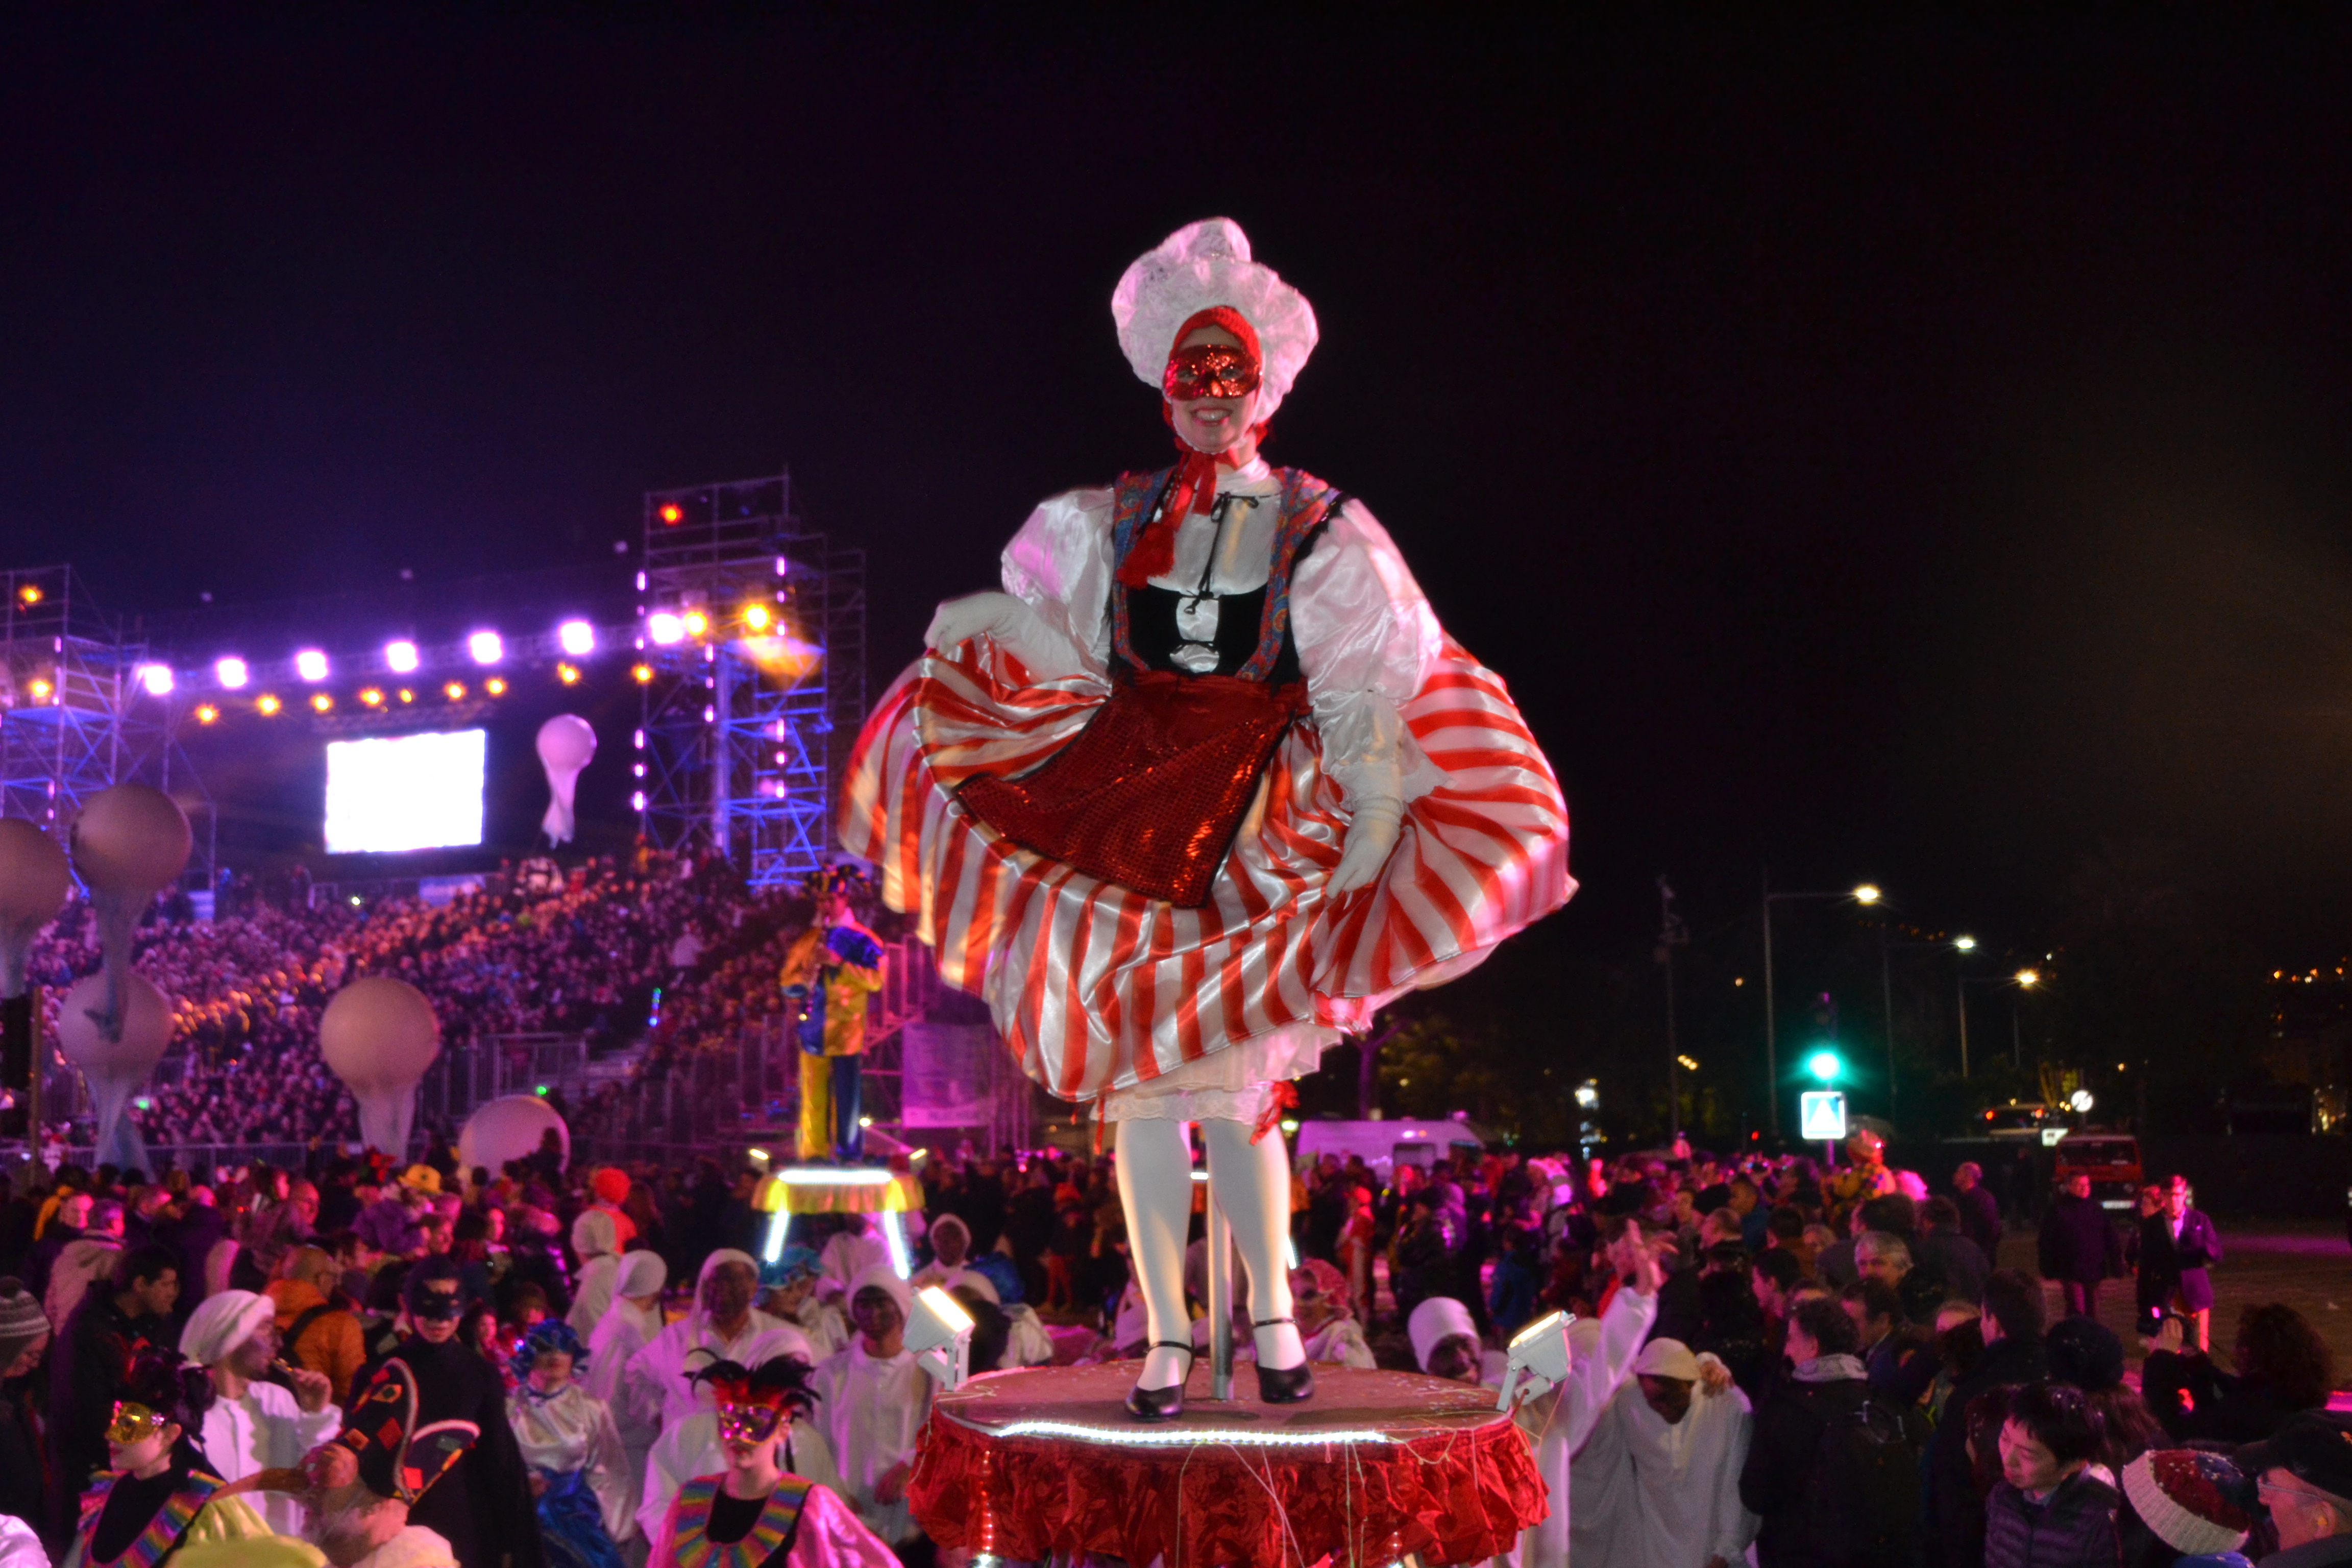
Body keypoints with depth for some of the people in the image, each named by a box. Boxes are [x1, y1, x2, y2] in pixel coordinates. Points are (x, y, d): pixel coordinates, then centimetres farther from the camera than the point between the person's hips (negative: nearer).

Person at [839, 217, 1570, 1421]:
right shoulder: (1112, 523, 12)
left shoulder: (1324, 532, 4)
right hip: (1122, 804, 3)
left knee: (1235, 1082, -9)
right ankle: (1166, 1336, 9)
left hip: (1254, 820, -3)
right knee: (1137, 1076, 1)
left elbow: (1365, 693, 0)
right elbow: (1032, 652, 20)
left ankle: (1273, 1319, 7)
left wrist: (1373, 818, -7)